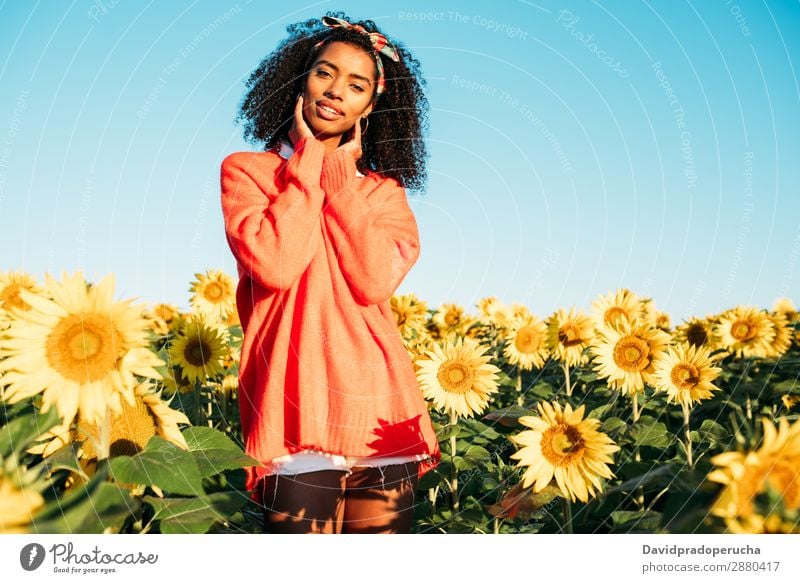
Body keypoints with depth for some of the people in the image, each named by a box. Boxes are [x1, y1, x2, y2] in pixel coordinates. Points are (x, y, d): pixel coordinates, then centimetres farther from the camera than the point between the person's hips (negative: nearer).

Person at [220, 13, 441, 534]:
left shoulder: (384, 191, 13)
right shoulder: (246, 170, 7)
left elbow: (375, 283, -6)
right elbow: (274, 267, -12)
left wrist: (341, 175, 0)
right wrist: (307, 163, -1)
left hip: (381, 412, 3)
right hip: (298, 412, -2)